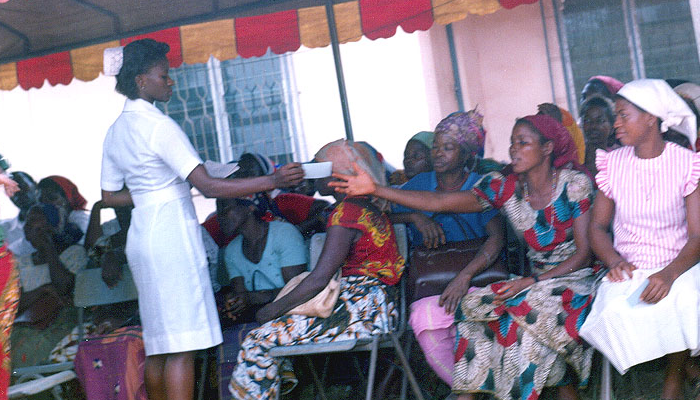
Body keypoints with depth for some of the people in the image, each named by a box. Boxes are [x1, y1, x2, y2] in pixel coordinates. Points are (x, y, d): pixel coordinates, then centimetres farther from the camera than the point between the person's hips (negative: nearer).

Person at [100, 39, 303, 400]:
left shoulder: (115, 131, 13)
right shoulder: (158, 125, -13)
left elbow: (109, 196, 19)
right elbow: (208, 186, -18)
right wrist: (273, 181, -18)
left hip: (140, 233, 9)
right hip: (171, 231, -9)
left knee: (157, 340, 13)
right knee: (181, 344, -8)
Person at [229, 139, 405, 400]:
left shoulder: (346, 211, -12)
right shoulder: (369, 208, 17)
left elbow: (319, 280, -16)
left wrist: (274, 309, -8)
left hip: (358, 314, -10)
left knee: (258, 341, -10)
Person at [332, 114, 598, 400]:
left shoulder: (575, 183, -7)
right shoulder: (505, 188, 1)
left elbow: (583, 253, -8)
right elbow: (438, 202, -8)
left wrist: (534, 281, -20)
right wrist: (375, 190, -17)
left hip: (576, 277, -4)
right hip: (535, 281, 4)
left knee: (529, 306, -33)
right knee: (473, 306, -21)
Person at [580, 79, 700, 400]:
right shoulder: (613, 163, 5)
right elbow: (597, 226, 10)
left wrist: (669, 274, -27)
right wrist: (614, 261, -12)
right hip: (629, 271, 2)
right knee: (616, 311, -31)